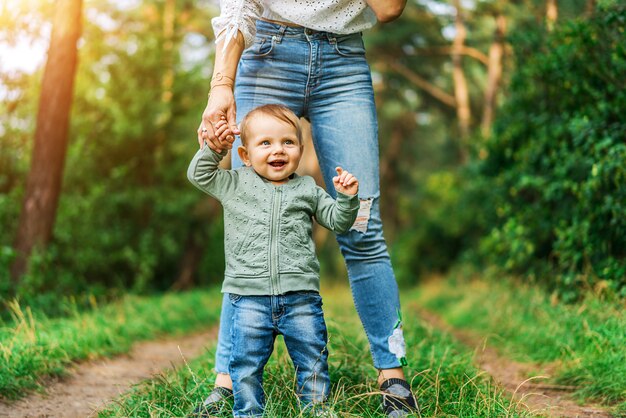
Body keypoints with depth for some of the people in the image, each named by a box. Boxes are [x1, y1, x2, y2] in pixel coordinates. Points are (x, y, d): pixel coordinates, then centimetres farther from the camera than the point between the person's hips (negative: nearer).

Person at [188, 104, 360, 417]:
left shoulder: (307, 190, 10)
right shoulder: (234, 184, 8)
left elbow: (337, 221, 14)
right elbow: (199, 174, 9)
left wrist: (347, 198, -3)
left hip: (300, 296, 1)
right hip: (249, 297, -1)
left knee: (313, 362, 6)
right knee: (246, 364, 2)